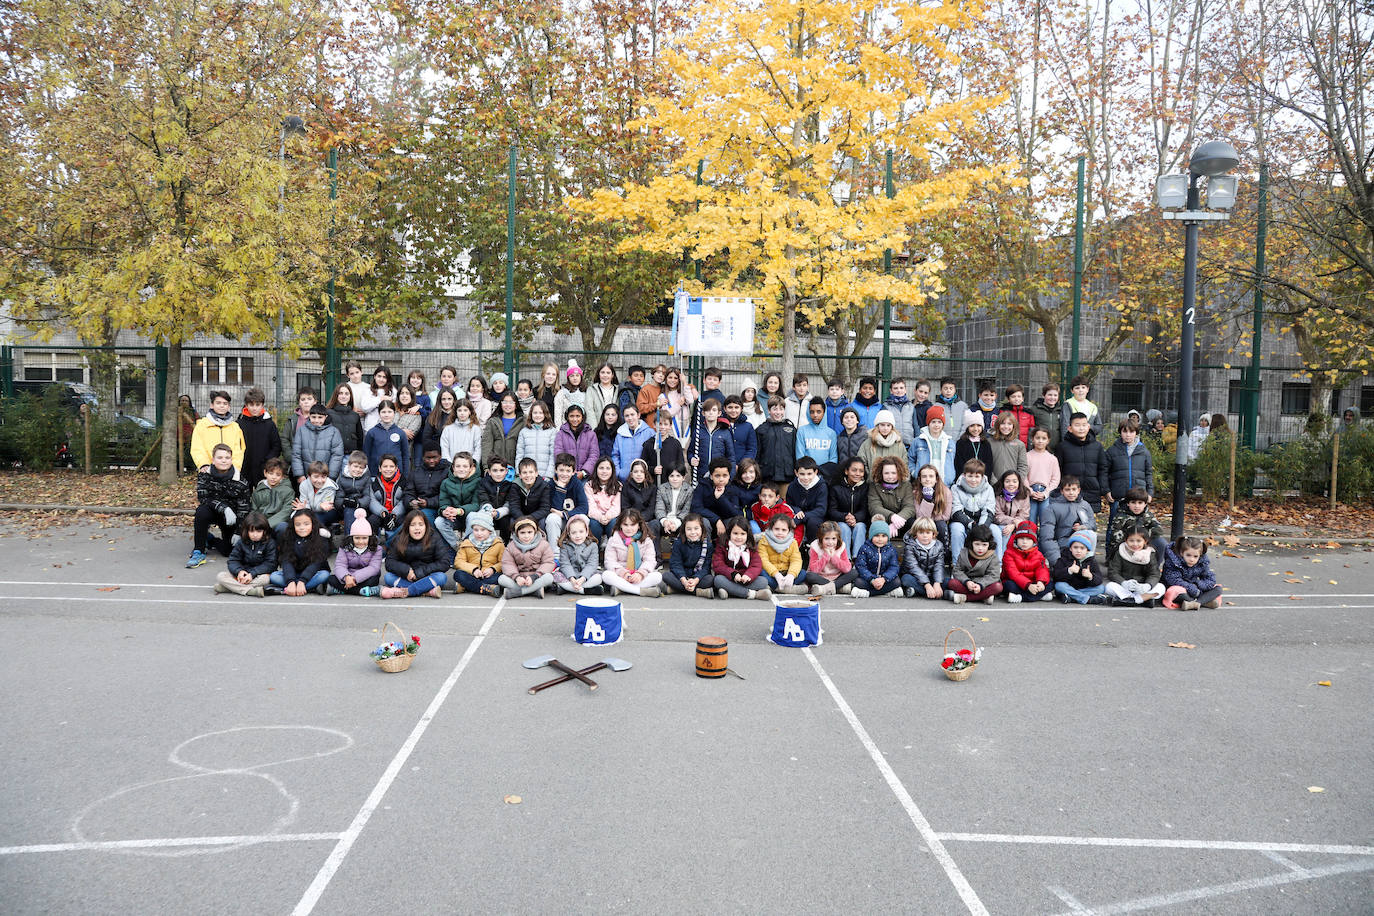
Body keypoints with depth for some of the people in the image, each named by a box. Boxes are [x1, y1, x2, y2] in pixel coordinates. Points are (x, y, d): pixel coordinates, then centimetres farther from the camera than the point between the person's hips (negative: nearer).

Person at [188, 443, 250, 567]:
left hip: (231, 515, 1)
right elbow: (203, 498, -19)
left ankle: (209, 540, 26)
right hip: (211, 511, 0)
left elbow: (243, 509, -9)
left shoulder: (239, 481, -12)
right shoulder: (204, 475, -9)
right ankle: (198, 553, -25)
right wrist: (224, 508, -34)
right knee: (202, 511, -36)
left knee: (228, 550, -11)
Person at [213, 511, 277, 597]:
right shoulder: (241, 542, 2)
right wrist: (239, 571, -22)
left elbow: (270, 564, -13)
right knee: (220, 576, -19)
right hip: (242, 573, 3)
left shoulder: (270, 543, -7)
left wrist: (252, 574, -25)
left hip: (259, 574, -3)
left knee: (265, 579, -37)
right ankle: (250, 591, -35)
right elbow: (233, 560, 1)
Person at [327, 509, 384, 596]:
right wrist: (346, 577, -35)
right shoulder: (345, 549, 4)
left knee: (373, 580, -34)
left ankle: (340, 590, -31)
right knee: (332, 579, -27)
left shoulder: (376, 549, -2)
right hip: (348, 578, 2)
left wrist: (355, 578, -30)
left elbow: (374, 568, -17)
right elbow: (339, 566, -11)